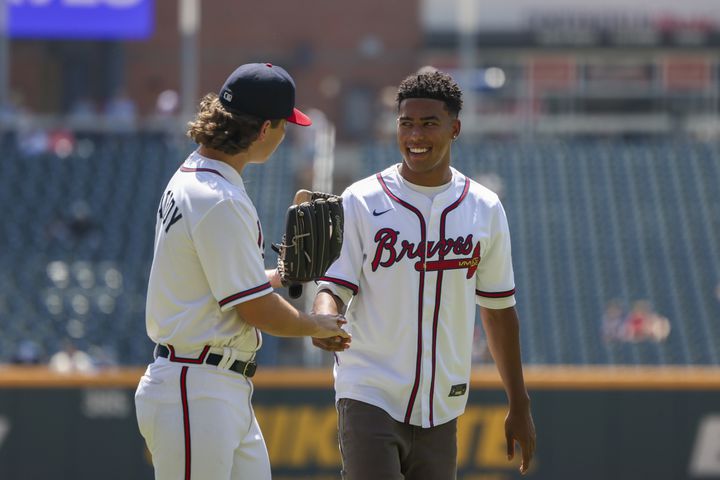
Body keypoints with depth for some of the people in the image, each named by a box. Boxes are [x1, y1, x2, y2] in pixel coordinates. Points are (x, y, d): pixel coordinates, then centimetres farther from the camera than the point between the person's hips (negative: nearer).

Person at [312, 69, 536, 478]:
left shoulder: (485, 210, 7)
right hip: (371, 399, -4)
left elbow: (499, 309, 14)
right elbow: (333, 287, -6)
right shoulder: (361, 202, -2)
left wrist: (519, 406, 14)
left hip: (442, 411, 4)